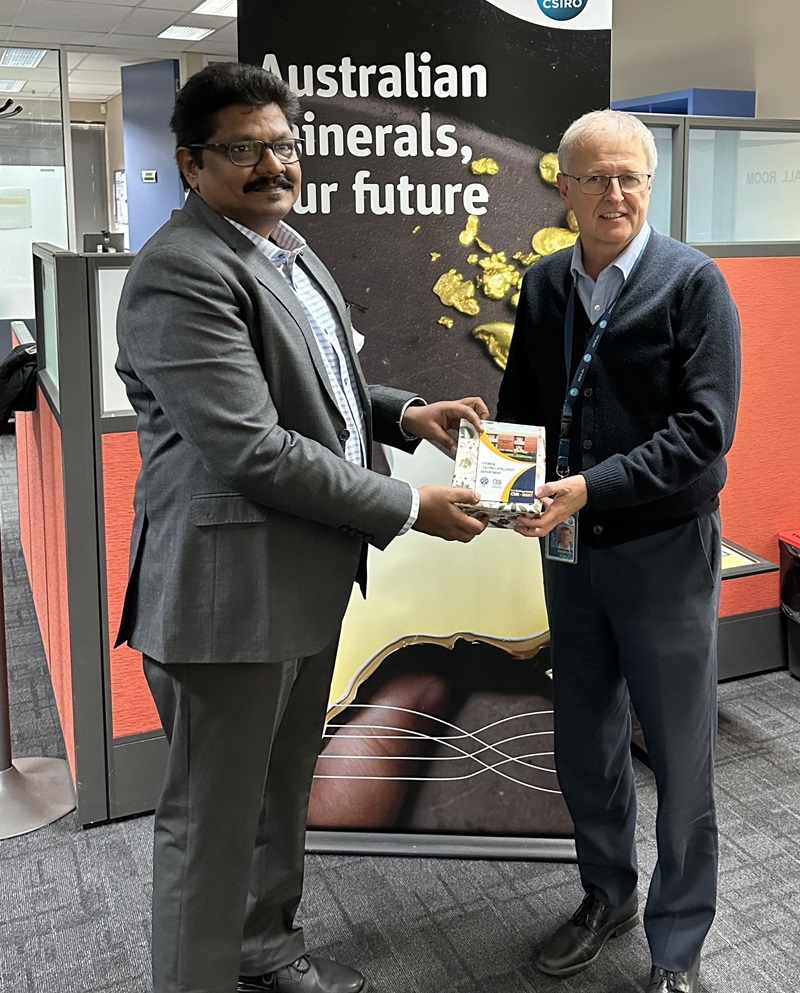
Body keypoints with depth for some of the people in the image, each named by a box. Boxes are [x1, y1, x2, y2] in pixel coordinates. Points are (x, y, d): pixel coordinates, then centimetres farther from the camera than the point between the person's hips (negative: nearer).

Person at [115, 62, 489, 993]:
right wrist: (407, 509, -18)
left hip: (306, 578, 10)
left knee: (282, 788, 25)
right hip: (229, 591, -10)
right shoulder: (182, 271, -19)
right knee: (212, 819, 7)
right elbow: (250, 450, -25)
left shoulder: (288, 248, 14)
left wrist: (403, 412, 7)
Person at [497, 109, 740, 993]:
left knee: (679, 755, 8)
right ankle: (607, 896, 41)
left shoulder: (694, 283, -9)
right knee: (583, 743, 17)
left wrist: (591, 488, -25)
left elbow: (704, 429, -17)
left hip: (664, 547, -4)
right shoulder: (542, 286, 6)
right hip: (571, 548, 5)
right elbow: (519, 408, 11)